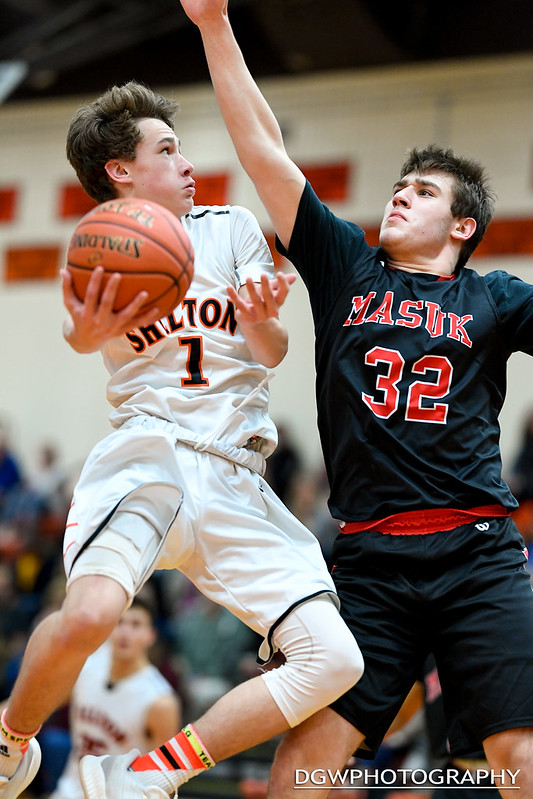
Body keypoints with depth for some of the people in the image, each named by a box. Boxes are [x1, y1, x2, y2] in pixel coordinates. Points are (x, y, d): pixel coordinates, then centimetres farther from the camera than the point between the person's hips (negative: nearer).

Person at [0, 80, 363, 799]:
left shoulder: (231, 227, 15)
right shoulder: (102, 254, 11)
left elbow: (275, 352, 8)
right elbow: (81, 333, -11)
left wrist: (259, 320, -16)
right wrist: (87, 331, -37)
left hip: (237, 481, 3)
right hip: (145, 454, -3)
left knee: (334, 662, -13)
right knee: (88, 615, -33)